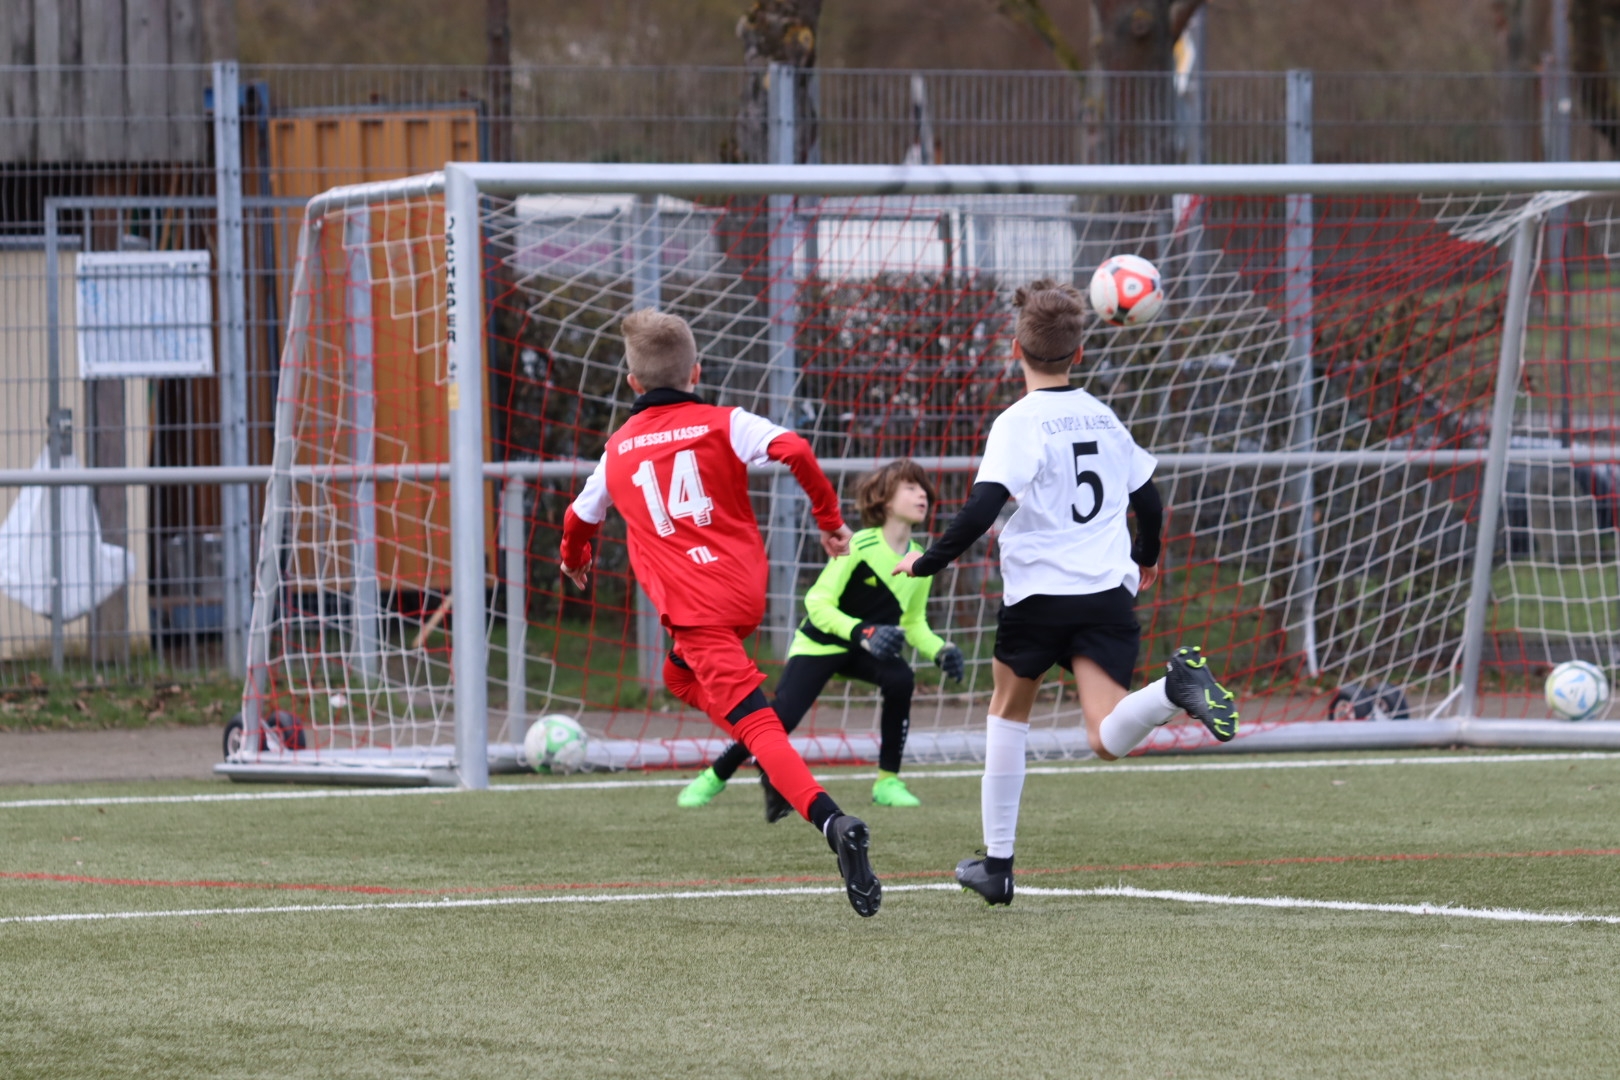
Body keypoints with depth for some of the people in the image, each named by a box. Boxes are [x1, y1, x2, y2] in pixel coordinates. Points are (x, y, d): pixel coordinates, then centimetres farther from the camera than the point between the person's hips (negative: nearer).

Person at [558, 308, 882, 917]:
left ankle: (831, 822, -34)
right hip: (746, 588, 3)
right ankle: (778, 772, 11)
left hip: (694, 607, -3)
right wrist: (830, 519, 1)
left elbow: (581, 517, 31)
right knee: (682, 675, 30)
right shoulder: (722, 425, 8)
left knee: (757, 724, -14)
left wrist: (574, 561, 54)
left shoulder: (619, 450, 15)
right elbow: (794, 451, -10)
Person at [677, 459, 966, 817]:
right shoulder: (859, 546, -23)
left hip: (863, 651, 5)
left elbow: (914, 624, 8)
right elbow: (817, 603, -25)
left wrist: (941, 651, -12)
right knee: (782, 716, -18)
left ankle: (888, 781, -15)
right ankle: (714, 777, 7)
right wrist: (864, 634, -37)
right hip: (819, 644, -5)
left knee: (901, 679, -28)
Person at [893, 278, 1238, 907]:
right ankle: (1176, 686, -38)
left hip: (1039, 593, -3)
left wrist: (926, 562, -6)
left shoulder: (1020, 423, -6)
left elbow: (983, 508, -18)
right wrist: (1145, 558, 41)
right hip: (1109, 595, 3)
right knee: (1108, 741, -7)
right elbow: (1148, 500, 22)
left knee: (1008, 710, 20)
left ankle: (997, 862, 22)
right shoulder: (1103, 419, 13)